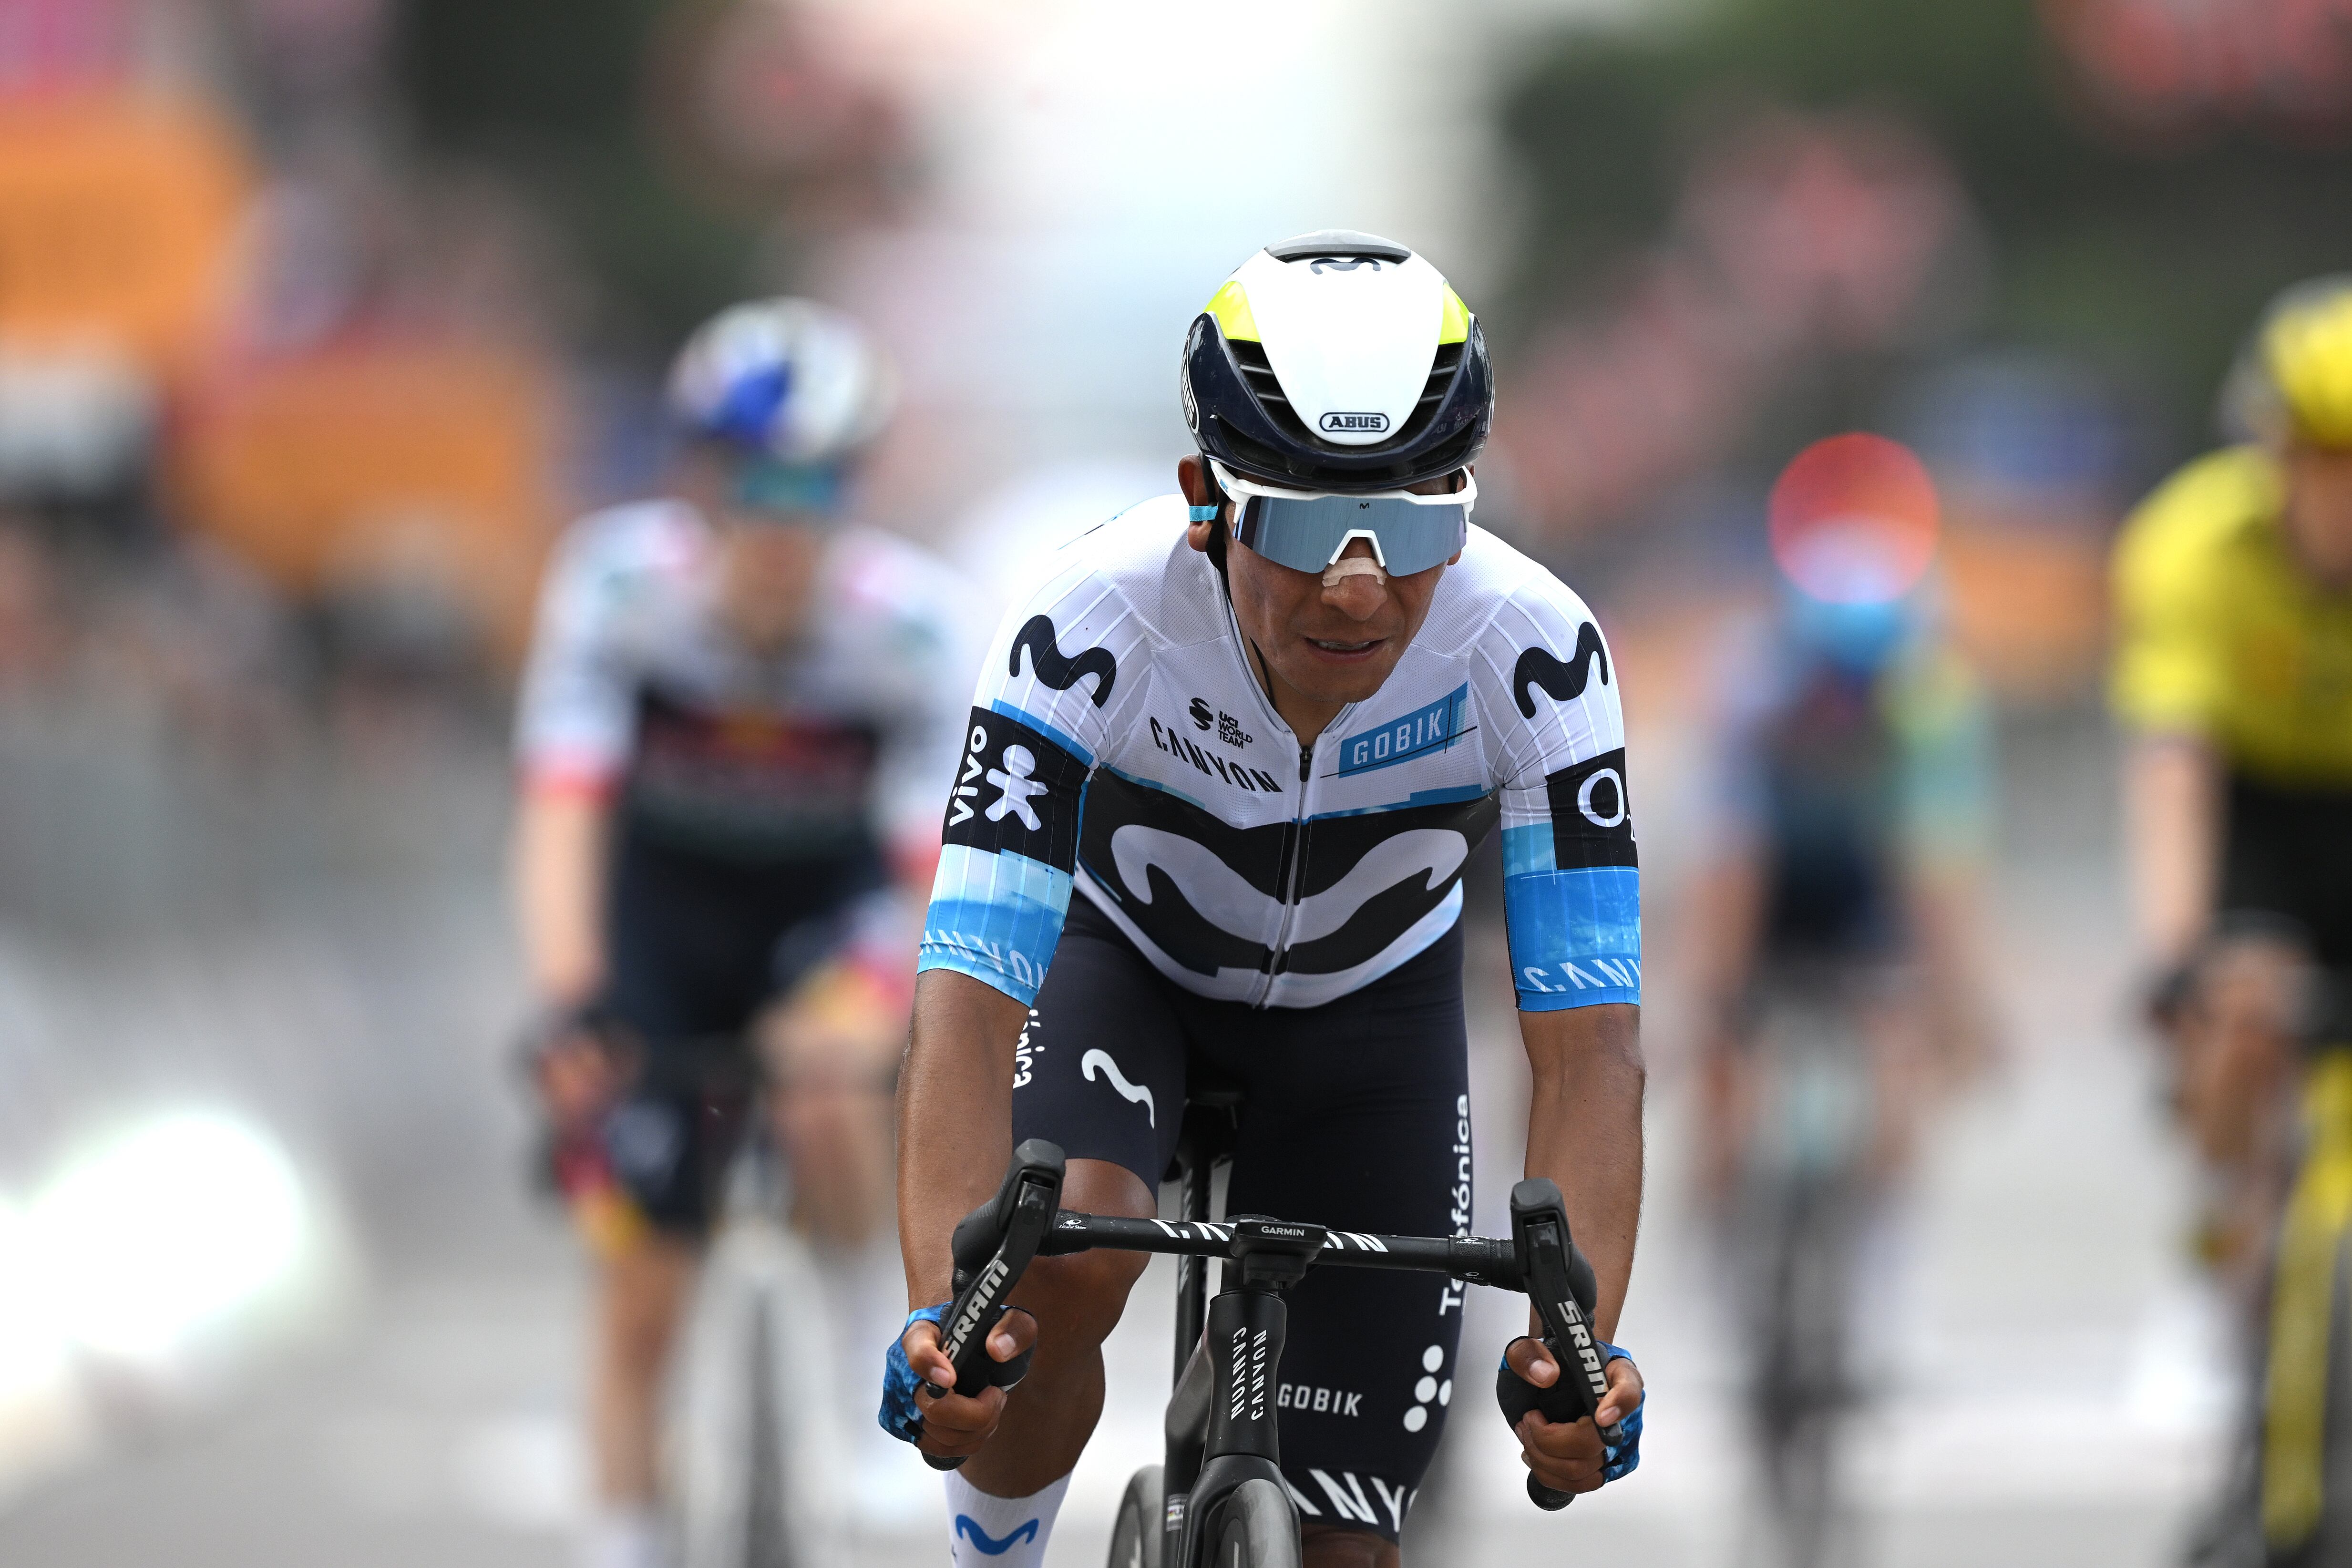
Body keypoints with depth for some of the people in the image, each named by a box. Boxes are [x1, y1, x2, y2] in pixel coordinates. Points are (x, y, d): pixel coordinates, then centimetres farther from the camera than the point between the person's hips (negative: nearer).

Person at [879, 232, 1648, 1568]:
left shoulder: (1533, 653, -34)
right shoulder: (1096, 618, -37)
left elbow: (1590, 1041, -34)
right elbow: (973, 1002, -40)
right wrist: (942, 1315, -54)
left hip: (1368, 1003, 1)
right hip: (1129, 957, -1)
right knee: (1063, 1269, -33)